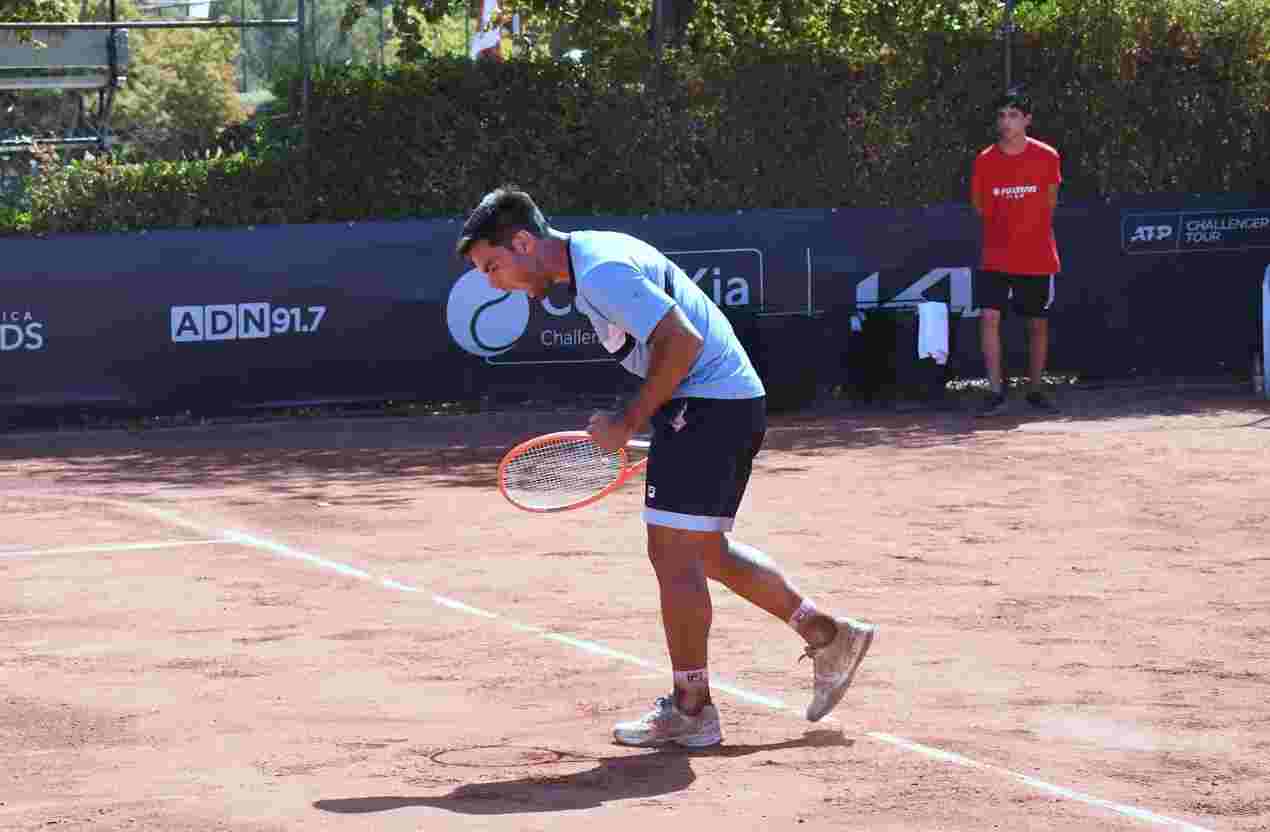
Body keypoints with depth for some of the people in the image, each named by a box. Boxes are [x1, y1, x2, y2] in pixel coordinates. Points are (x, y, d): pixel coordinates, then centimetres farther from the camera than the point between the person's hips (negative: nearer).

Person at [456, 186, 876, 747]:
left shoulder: (600, 271, -19)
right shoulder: (592, 259, 14)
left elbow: (683, 341, -25)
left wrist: (630, 421, -16)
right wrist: (641, 421, 15)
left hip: (710, 403, -11)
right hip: (730, 400, 11)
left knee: (673, 553, -7)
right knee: (706, 551, 18)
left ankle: (690, 710, 0)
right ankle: (828, 635, 25)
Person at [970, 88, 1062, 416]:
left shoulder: (1047, 157, -5)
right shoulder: (984, 161, -3)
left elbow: (1049, 202, 10)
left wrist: (1029, 227, 11)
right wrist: (1006, 226, 9)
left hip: (1038, 258, 0)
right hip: (996, 257, 0)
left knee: (1038, 324, 8)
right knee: (989, 317, -14)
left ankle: (1035, 391, 23)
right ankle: (996, 393, -11)